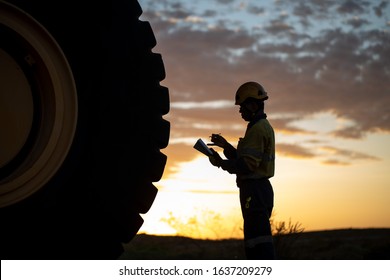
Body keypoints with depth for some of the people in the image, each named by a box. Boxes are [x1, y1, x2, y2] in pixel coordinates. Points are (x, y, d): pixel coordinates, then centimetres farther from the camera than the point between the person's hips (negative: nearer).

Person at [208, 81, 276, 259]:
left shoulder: (258, 128, -12)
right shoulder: (263, 126, 21)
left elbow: (248, 164, -20)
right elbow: (245, 158, 22)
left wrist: (221, 163, -10)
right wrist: (226, 146, 14)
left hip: (254, 189, -11)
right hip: (262, 188, 11)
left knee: (258, 240, -14)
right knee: (257, 240, 12)